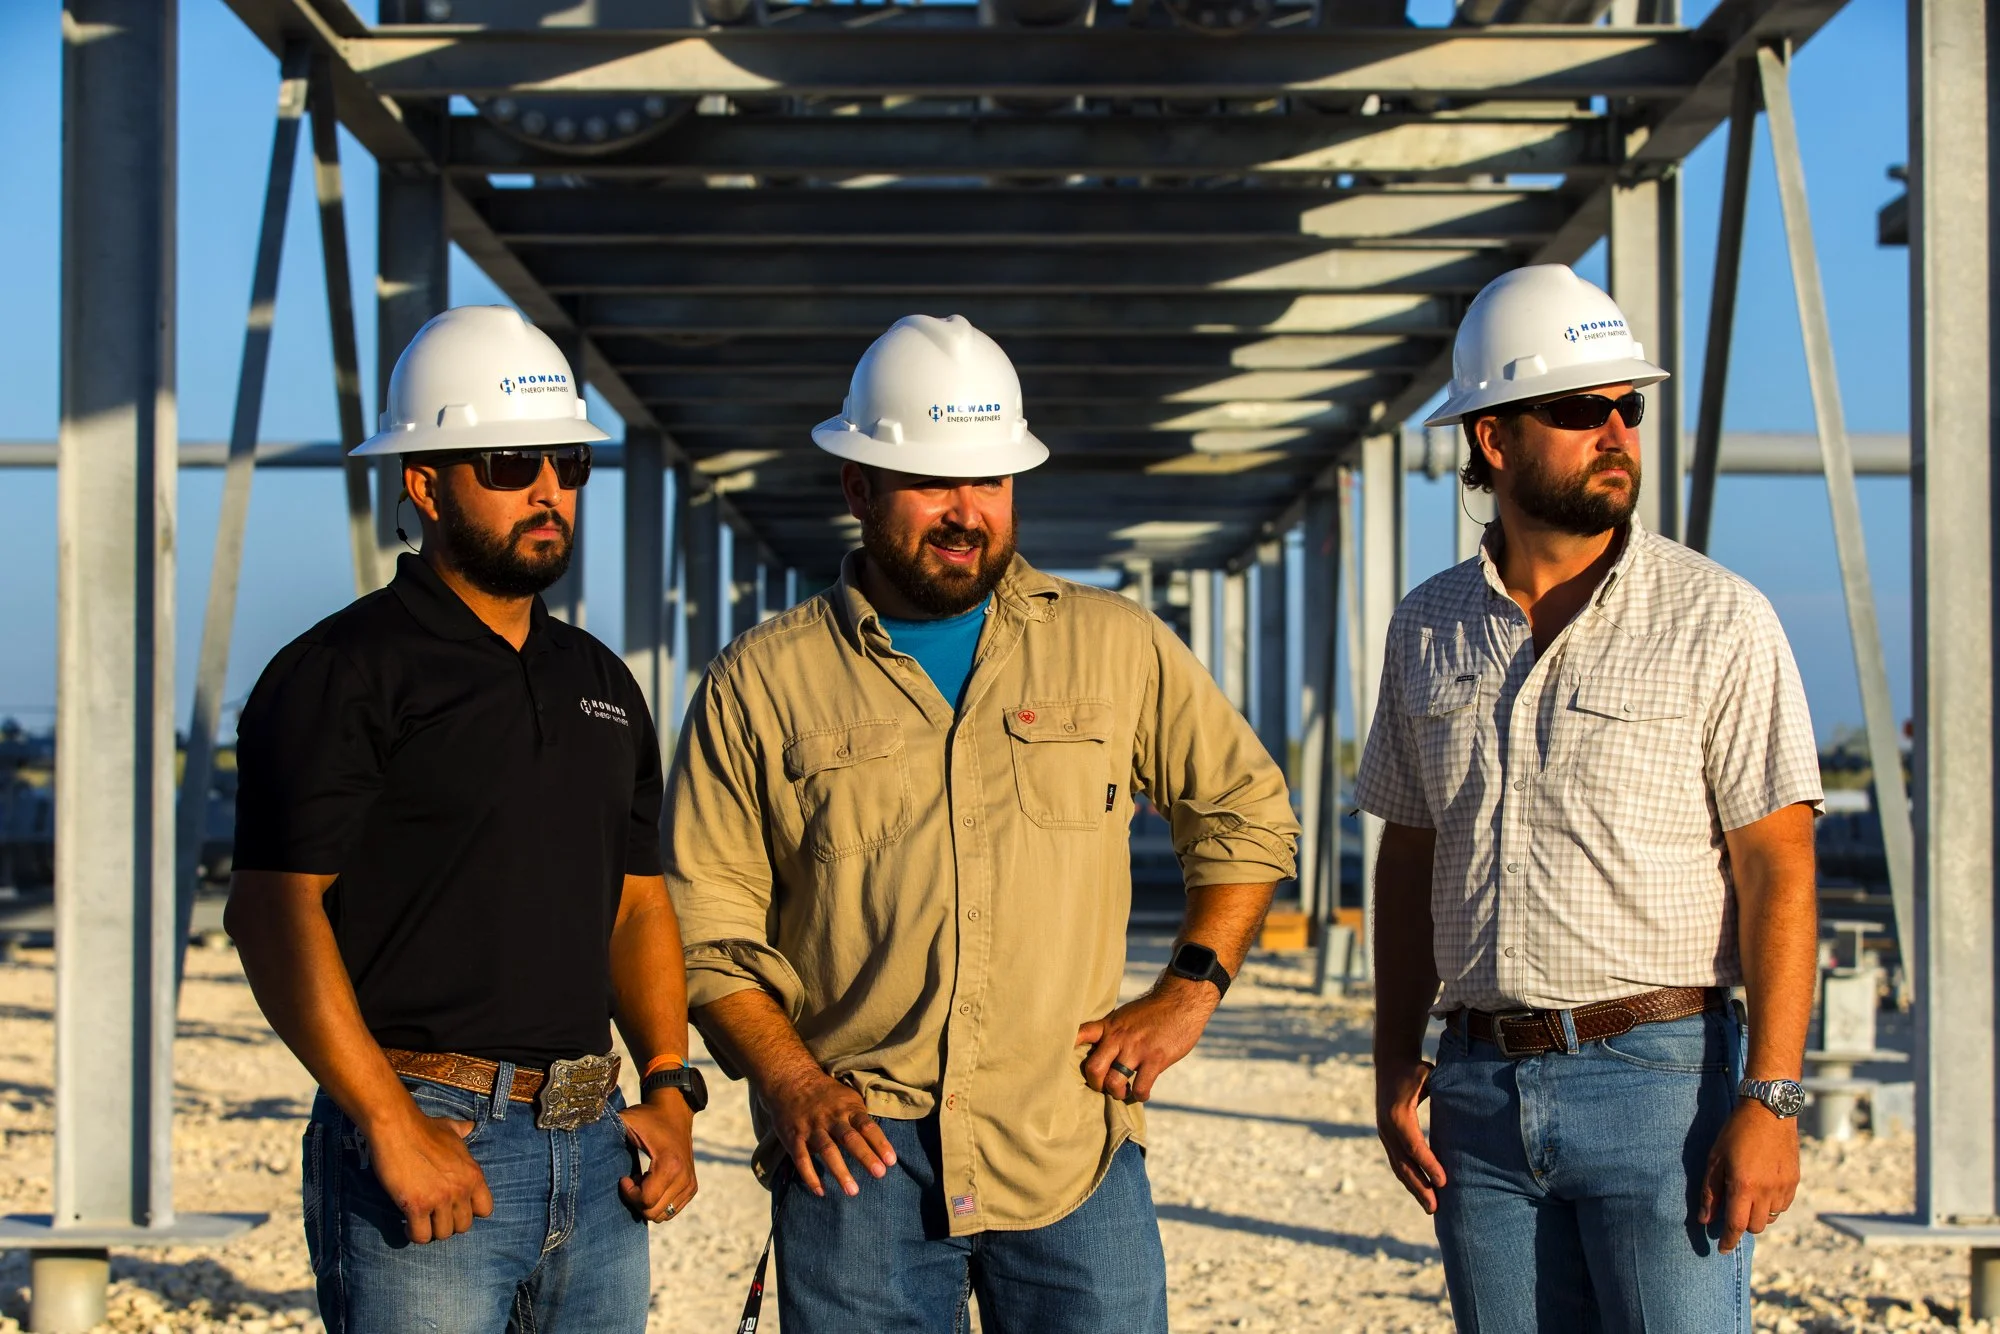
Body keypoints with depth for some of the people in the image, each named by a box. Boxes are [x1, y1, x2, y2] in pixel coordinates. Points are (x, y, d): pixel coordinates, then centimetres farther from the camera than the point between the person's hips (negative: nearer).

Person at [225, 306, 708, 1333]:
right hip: (429, 1139, -6)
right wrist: (394, 1127, -19)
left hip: (593, 1147, 7)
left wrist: (670, 1090, 7)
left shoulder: (601, 685, 17)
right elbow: (274, 911, -13)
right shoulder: (341, 674, -5)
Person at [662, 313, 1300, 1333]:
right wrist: (793, 1083, -8)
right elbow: (706, 923, 5)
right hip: (856, 1158, -1)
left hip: (1074, 1146, 1)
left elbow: (1249, 812, 18)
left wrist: (1186, 994, 6)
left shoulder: (1115, 647, 9)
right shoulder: (759, 684, 6)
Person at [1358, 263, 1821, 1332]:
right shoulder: (1429, 629, 10)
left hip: (1658, 1074, -4)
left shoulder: (1717, 621, -4)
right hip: (1482, 1082, 4)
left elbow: (1778, 871, -7)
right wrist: (1395, 1064, 8)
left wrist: (1770, 1098, -14)